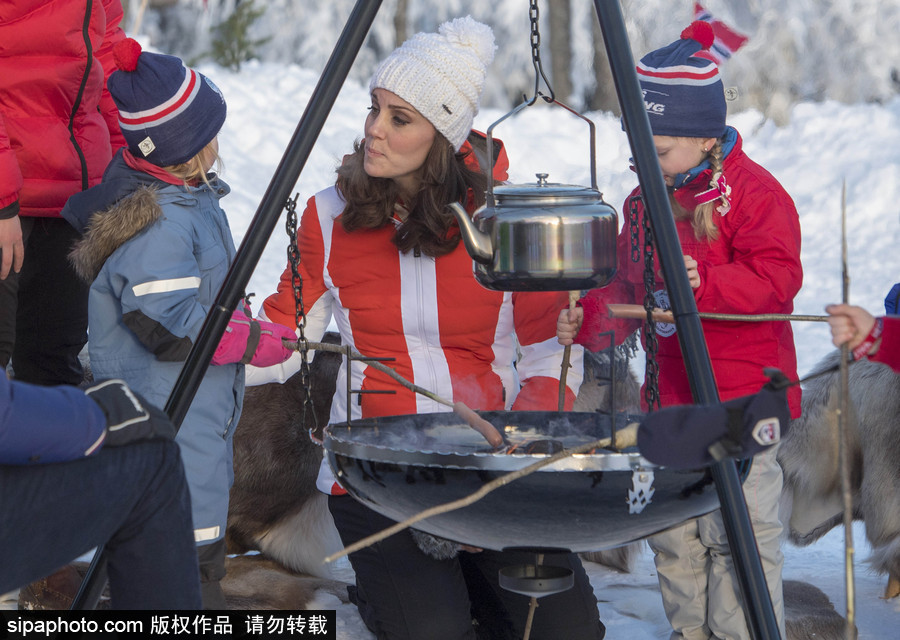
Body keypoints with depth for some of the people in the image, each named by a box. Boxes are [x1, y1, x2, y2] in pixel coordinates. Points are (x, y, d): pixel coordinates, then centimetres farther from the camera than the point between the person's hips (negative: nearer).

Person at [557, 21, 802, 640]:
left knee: (739, 530, -6)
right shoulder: (645, 202, 13)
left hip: (742, 401, -8)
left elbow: (776, 277, -18)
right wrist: (589, 317, 1)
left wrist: (707, 284, -31)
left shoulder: (752, 192, -10)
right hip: (668, 400, 8)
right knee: (672, 531, 13)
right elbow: (630, 289, 19)